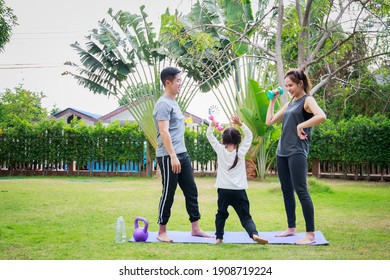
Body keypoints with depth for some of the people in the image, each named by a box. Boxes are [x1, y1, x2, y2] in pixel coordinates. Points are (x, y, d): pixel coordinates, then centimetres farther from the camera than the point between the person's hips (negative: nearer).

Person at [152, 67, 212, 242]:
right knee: (168, 194, -2)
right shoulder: (163, 104, -12)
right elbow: (164, 132, -20)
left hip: (182, 154, 9)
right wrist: (173, 156, -25)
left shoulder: (173, 103, 18)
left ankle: (196, 229, 16)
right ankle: (161, 232, 10)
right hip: (168, 156, -9)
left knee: (191, 191, 9)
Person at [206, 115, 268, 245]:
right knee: (245, 216, -1)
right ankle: (254, 234, -21)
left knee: (221, 214, 16)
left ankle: (219, 237, 17)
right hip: (239, 190, 0)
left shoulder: (220, 150, 1)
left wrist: (212, 125, -2)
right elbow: (249, 135, 10)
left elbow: (209, 135, 11)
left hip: (223, 190, 1)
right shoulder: (241, 151, 0)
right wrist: (240, 124, 1)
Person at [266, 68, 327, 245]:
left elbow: (321, 116, -23)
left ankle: (310, 234, -8)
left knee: (301, 191, -11)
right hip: (282, 152, 8)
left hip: (297, 152, -8)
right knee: (287, 191, 11)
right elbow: (269, 121, 17)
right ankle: (291, 228, 21)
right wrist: (272, 100, 16)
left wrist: (301, 126, -17)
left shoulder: (307, 100, -3)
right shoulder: (289, 104, 18)